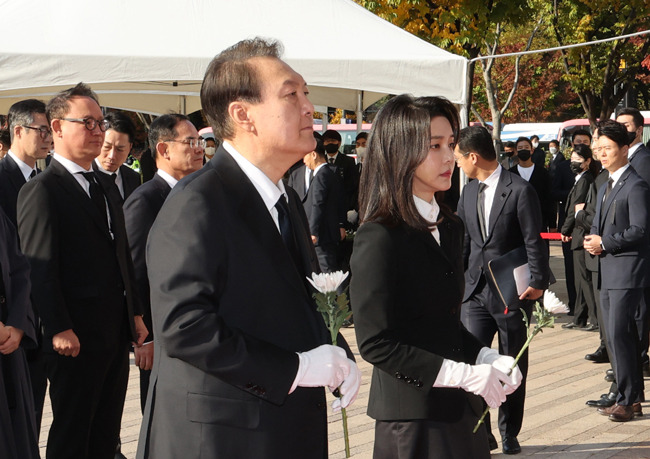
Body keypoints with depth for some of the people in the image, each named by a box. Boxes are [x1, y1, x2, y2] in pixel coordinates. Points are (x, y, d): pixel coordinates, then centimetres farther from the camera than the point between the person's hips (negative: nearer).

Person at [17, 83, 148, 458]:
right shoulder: (42, 190, -10)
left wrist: (135, 314, 14)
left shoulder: (105, 190, 17)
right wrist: (60, 329, -21)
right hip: (75, 339, -8)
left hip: (117, 334, 8)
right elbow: (39, 268, -16)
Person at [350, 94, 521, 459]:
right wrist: (464, 374, -19)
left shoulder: (450, 228, 12)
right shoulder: (379, 238, -14)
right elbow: (376, 343, -17)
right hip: (413, 417, -7)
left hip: (462, 412, 7)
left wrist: (487, 359, -1)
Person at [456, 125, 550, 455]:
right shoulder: (469, 192, 10)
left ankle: (509, 433, 20)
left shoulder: (520, 190, -10)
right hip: (476, 291, 5)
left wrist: (538, 282, -14)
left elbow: (534, 242, -10)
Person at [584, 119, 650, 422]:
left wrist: (604, 242, -14)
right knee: (614, 336, 12)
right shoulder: (605, 188, 18)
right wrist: (593, 241, 3)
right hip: (608, 272, 10)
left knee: (619, 334, -13)